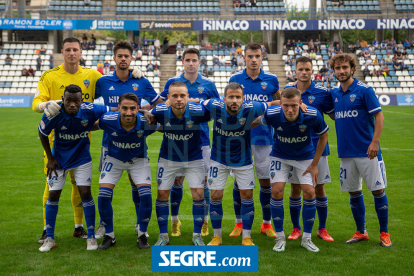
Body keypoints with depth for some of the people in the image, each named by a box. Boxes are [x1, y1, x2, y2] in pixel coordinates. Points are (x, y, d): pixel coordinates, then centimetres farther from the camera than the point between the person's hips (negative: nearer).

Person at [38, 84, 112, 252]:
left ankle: (91, 237, 8)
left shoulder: (90, 110, -25)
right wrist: (50, 158, -2)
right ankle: (49, 238, 17)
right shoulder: (53, 114, -24)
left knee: (85, 193, -6)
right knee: (53, 195, 3)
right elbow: (42, 134, -5)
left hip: (82, 158, 0)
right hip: (59, 159, 1)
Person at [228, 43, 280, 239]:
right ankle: (239, 223, 18)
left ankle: (267, 223, 18)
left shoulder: (271, 80, 2)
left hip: (264, 136, 0)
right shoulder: (235, 79, 3)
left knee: (266, 180, 4)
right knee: (239, 180, 4)